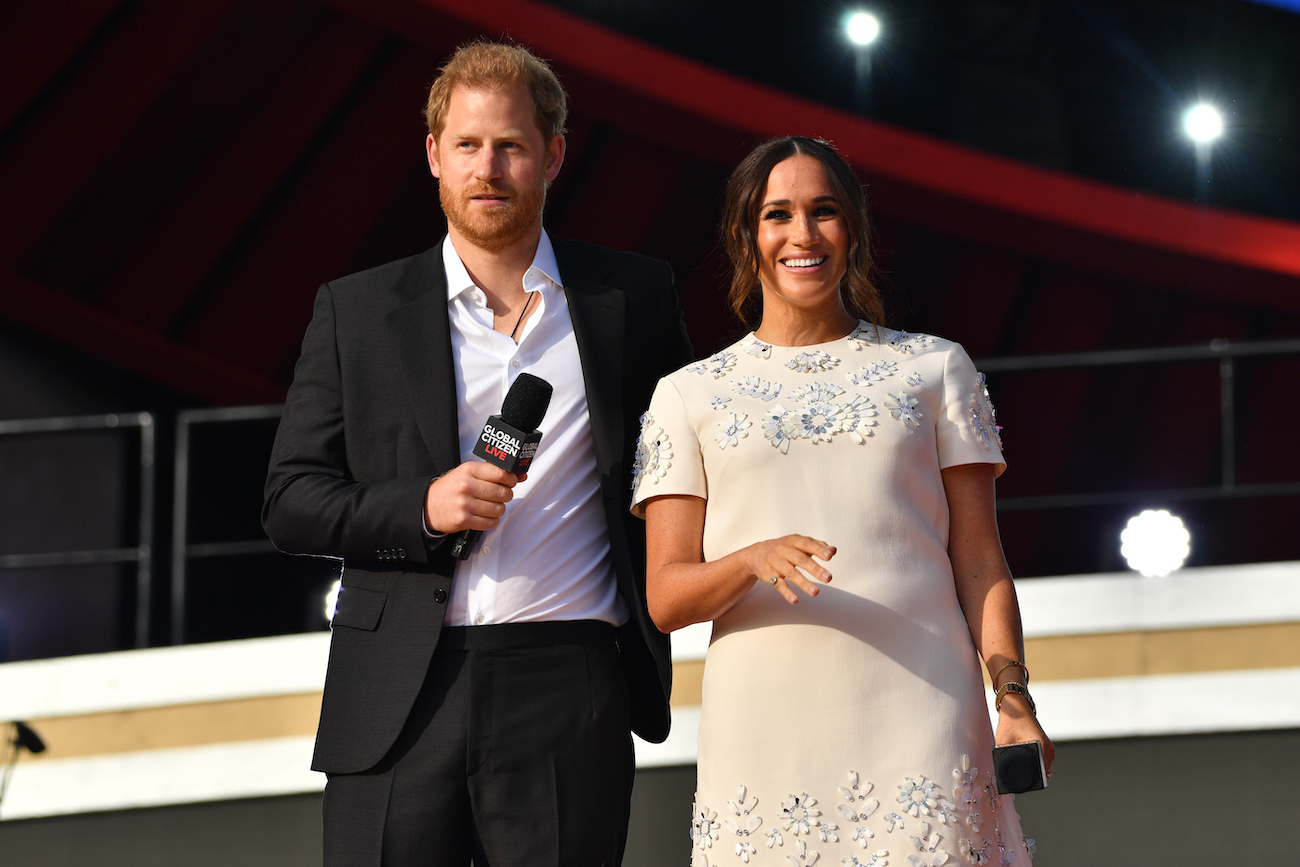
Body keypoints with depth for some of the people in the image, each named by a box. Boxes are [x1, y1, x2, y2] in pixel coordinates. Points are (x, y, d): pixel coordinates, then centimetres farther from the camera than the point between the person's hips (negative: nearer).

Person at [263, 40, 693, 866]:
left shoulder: (634, 297, 11)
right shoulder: (357, 312, 10)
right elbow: (290, 502, 7)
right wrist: (421, 508, -11)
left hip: (567, 699, 0)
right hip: (398, 703, 0)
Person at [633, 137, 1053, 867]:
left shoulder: (935, 369, 15)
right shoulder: (691, 396, 14)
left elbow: (979, 562, 11)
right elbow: (666, 596, 7)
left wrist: (1013, 697, -4)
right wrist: (755, 561, -14)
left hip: (920, 717, 0)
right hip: (765, 731, 0)